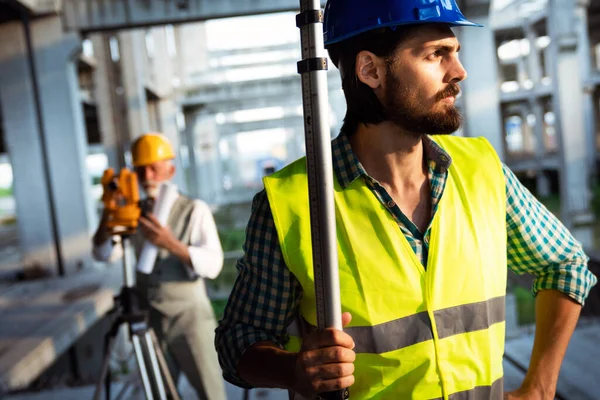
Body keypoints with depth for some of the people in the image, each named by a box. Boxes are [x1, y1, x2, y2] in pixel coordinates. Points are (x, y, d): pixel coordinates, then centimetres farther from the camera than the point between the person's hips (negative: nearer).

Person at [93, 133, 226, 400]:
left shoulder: (195, 210, -6)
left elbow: (213, 264, -17)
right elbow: (103, 255, -4)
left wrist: (172, 243, -32)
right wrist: (109, 216, -19)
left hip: (190, 319, -3)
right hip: (149, 321, 4)